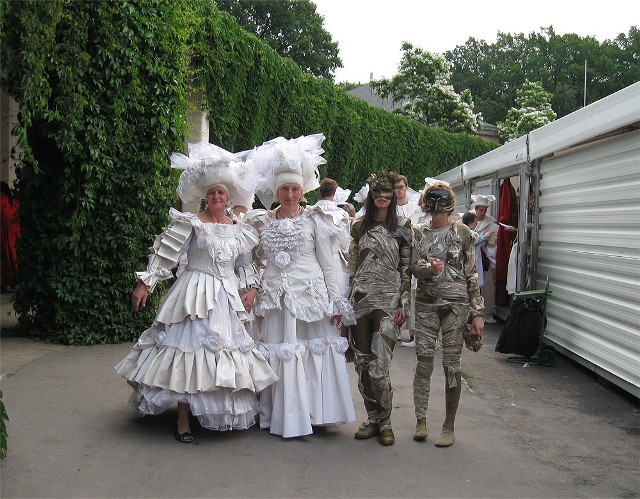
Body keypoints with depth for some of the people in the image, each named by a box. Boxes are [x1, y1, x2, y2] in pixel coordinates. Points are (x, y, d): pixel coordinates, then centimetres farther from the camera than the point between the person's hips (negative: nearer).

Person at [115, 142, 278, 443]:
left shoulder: (239, 231, 11)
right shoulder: (190, 223, -4)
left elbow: (245, 265, 20)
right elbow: (164, 254, -7)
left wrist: (251, 288, 4)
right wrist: (145, 283, -13)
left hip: (228, 299, 5)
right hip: (195, 296, -5)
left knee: (226, 352, 8)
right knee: (190, 348, -7)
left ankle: (225, 415, 21)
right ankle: (183, 421, 0)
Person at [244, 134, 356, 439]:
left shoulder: (314, 221, 3)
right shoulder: (262, 223, 9)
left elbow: (328, 264, 2)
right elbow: (254, 262, 15)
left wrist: (335, 303, -2)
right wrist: (252, 293, 4)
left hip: (311, 295, -2)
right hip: (275, 298, 2)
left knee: (314, 353, 0)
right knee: (279, 355, 2)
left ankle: (314, 413, 14)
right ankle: (283, 417, 13)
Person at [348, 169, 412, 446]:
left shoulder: (402, 227, 3)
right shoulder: (359, 226, 10)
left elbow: (407, 268, 2)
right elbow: (351, 265, 13)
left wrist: (404, 303, -4)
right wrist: (346, 301, 8)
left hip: (388, 301, -3)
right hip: (360, 299, 3)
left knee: (379, 367, -10)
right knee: (362, 364, 6)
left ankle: (384, 422, 6)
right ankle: (372, 418, 21)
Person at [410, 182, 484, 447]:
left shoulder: (462, 232, 1)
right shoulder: (419, 233, 8)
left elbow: (472, 274, 1)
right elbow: (414, 266, -2)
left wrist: (477, 312, -2)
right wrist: (430, 268, -25)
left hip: (455, 303, -2)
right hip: (426, 303, 2)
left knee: (451, 365, 1)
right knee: (423, 362, 1)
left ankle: (449, 427, 11)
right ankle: (421, 420, 14)